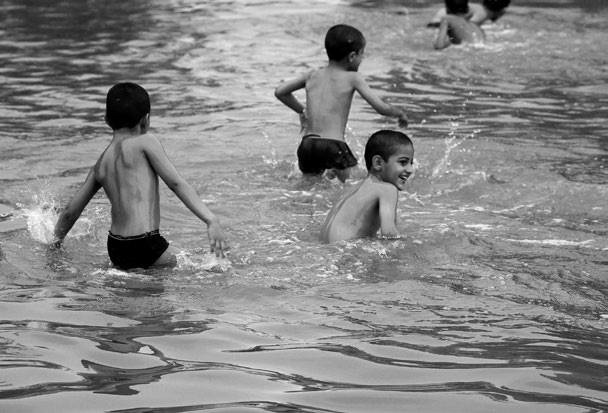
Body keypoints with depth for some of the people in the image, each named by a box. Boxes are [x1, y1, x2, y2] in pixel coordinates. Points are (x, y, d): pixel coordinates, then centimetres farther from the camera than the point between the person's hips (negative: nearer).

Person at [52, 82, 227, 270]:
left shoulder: (100, 165, 16)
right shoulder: (144, 143, 1)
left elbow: (70, 212, 21)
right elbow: (176, 183, -6)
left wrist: (57, 238, 39)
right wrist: (211, 220, -10)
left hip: (116, 251, 7)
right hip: (145, 246, -7)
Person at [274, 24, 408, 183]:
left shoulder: (313, 76, 16)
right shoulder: (352, 78, 2)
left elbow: (279, 92, 24)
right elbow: (382, 108, -1)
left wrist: (301, 110, 39)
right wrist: (400, 113, 19)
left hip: (307, 146, 5)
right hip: (334, 145, -5)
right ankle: (336, 174, -25)